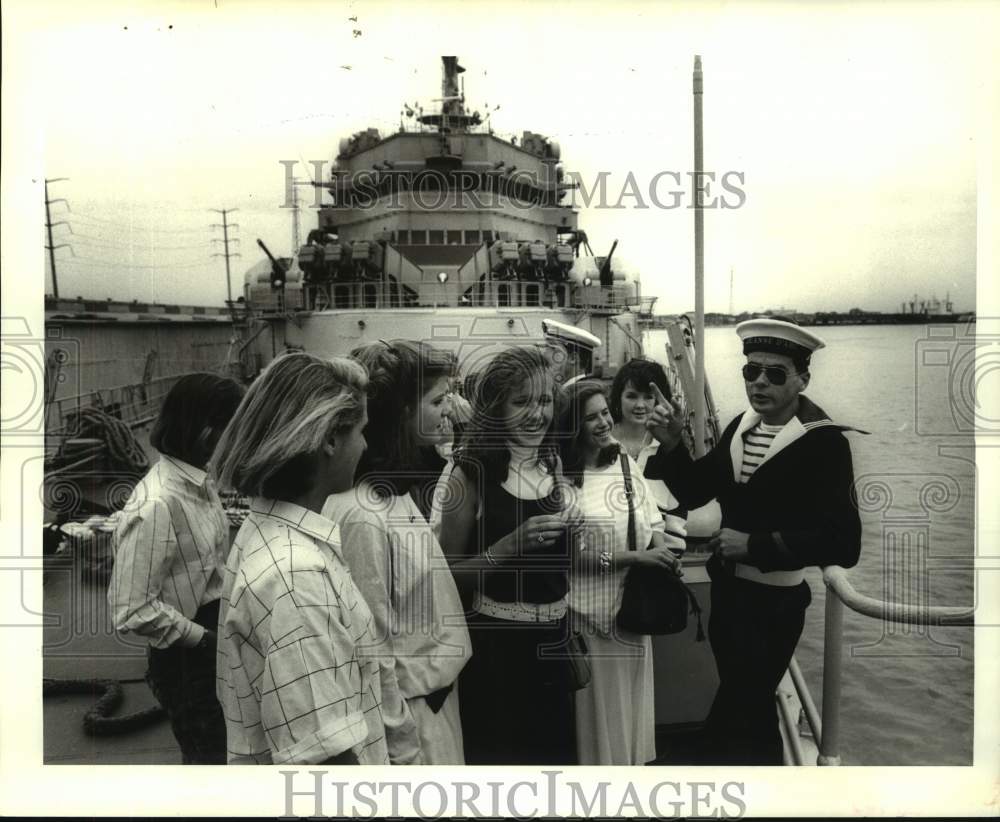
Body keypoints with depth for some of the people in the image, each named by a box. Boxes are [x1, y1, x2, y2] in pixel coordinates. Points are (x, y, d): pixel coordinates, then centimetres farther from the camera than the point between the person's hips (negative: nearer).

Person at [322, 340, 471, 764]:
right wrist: (405, 755, -15)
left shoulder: (399, 490, 2)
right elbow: (373, 653, -21)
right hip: (407, 711, -8)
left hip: (436, 700, 8)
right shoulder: (362, 516, -25)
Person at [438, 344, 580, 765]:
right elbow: (448, 576, -10)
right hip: (495, 645, -5)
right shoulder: (472, 474, -12)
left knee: (556, 749, 17)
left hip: (553, 641, 5)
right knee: (500, 754, 9)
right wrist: (511, 544, -22)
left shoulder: (556, 466, 4)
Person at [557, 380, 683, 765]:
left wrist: (663, 551, -11)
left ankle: (633, 759, 41)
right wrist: (635, 556, -20)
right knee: (599, 701, 11)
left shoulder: (624, 462, 3)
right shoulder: (562, 478, -16)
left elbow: (651, 521, 10)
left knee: (632, 696, 21)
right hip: (592, 608, -6)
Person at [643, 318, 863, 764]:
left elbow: (842, 542, -22)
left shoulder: (824, 441, -18)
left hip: (773, 605, -6)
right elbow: (694, 492, 5)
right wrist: (671, 444, -11)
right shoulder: (740, 426, 1)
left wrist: (755, 546, -23)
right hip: (726, 590, 7)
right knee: (750, 711, 25)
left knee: (726, 727, -2)